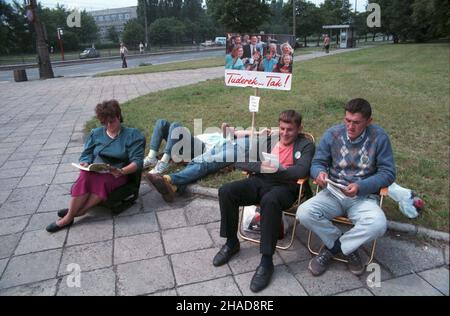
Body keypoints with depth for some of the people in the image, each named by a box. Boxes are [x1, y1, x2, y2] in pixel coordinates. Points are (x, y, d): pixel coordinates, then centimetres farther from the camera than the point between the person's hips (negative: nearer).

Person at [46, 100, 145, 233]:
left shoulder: (132, 135, 5)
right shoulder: (96, 133, 18)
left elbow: (137, 161, -4)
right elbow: (86, 154, 16)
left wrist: (122, 171, -23)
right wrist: (86, 164, -8)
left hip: (116, 174, -3)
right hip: (94, 171, 3)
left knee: (102, 180, -38)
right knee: (85, 177, -34)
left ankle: (72, 215, -30)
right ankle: (70, 215, -27)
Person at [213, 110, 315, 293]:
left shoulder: (306, 145, 8)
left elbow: (302, 171, -10)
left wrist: (277, 170, -21)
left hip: (284, 186, -5)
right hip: (260, 181, 5)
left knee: (269, 201, -40)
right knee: (226, 191, -19)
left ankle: (266, 261, -27)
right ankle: (231, 243, 1)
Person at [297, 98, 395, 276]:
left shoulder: (379, 137, -5)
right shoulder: (332, 134, -1)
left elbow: (388, 173, -4)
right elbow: (317, 163, 5)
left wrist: (361, 187, -21)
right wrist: (319, 172, -21)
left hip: (364, 197, -1)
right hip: (333, 194, 2)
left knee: (378, 225, -33)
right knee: (304, 213, -24)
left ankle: (332, 247, -4)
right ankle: (347, 247, 0)